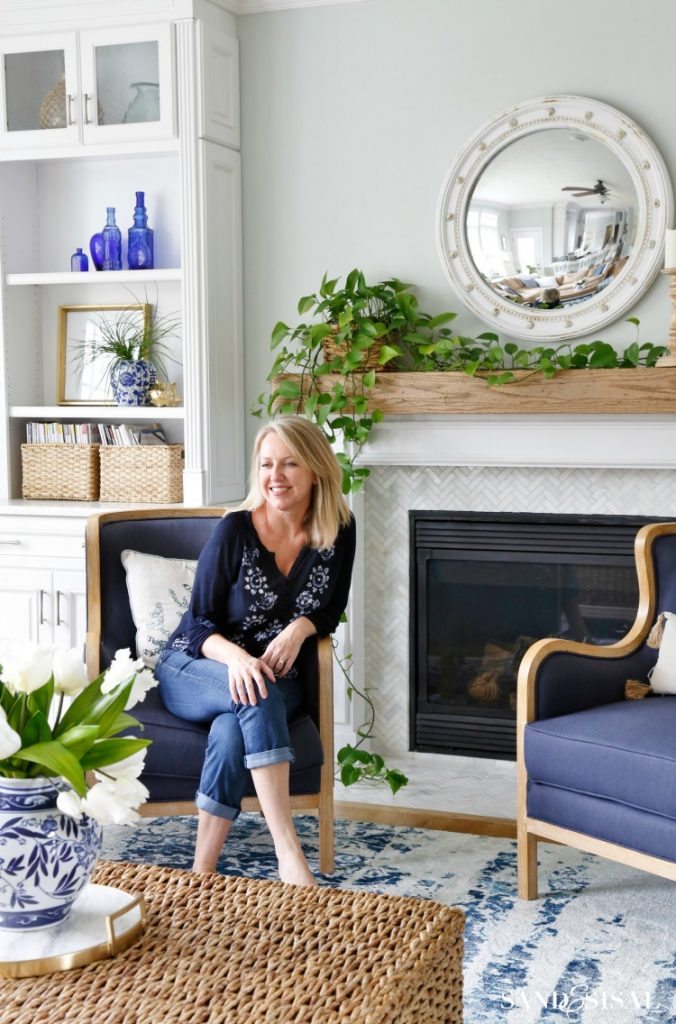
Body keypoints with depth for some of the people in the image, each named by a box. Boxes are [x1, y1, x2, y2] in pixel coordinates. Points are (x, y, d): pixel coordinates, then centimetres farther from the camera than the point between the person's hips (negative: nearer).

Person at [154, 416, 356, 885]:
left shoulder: (338, 532, -6)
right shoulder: (235, 530, -13)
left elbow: (331, 610, 5)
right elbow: (200, 623, -11)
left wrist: (301, 628, -19)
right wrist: (236, 657, -33)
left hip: (277, 678, 2)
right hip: (195, 670, -1)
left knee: (233, 728, -35)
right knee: (255, 698, -37)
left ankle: (203, 871, -30)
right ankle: (289, 853, -40)